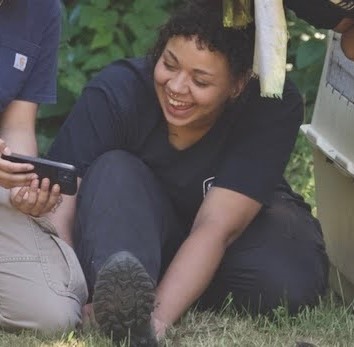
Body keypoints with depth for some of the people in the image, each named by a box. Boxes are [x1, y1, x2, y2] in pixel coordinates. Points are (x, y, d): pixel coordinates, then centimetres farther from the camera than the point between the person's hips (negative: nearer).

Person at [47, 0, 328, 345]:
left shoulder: (275, 106, -26)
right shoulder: (115, 93, -25)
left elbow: (216, 227, -33)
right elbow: (60, 207, -33)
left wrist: (157, 317, -46)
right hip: (139, 234, 0)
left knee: (286, 283, -32)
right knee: (114, 171, -31)